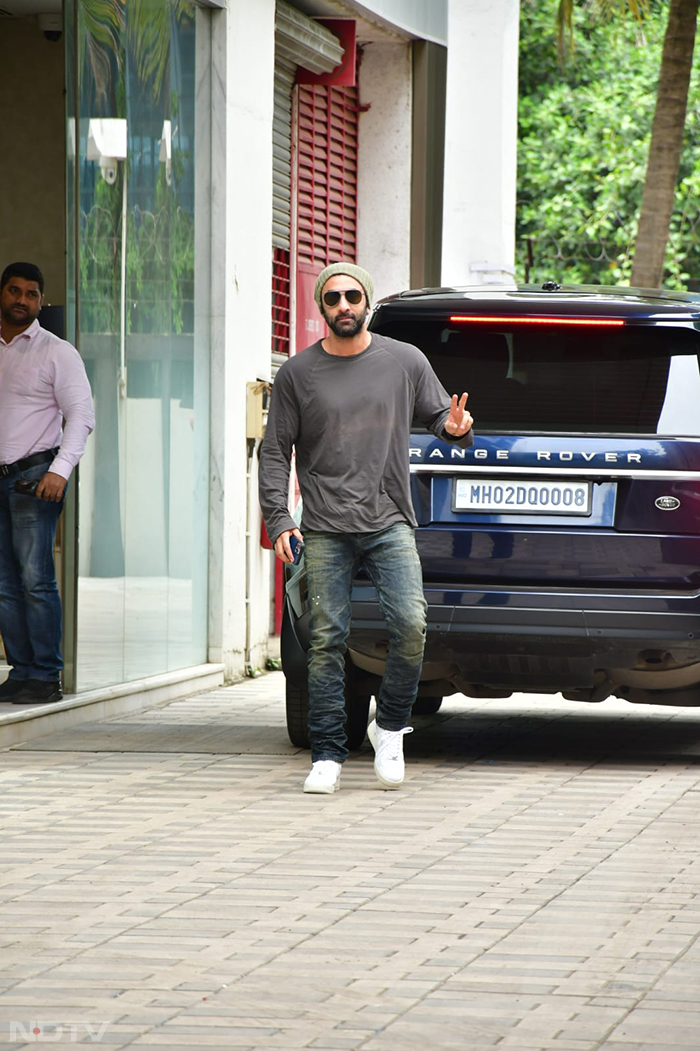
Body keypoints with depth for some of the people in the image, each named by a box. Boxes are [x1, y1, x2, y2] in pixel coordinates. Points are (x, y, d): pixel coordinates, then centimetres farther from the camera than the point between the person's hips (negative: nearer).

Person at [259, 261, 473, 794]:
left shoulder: (405, 362, 8)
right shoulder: (298, 372, 6)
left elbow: (438, 413, 15)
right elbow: (275, 451, 8)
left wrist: (455, 428, -10)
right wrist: (278, 519, -3)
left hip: (389, 523, 0)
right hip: (325, 530, 0)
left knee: (411, 624, -16)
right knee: (327, 640, -4)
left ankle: (390, 728, 4)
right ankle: (327, 756, 4)